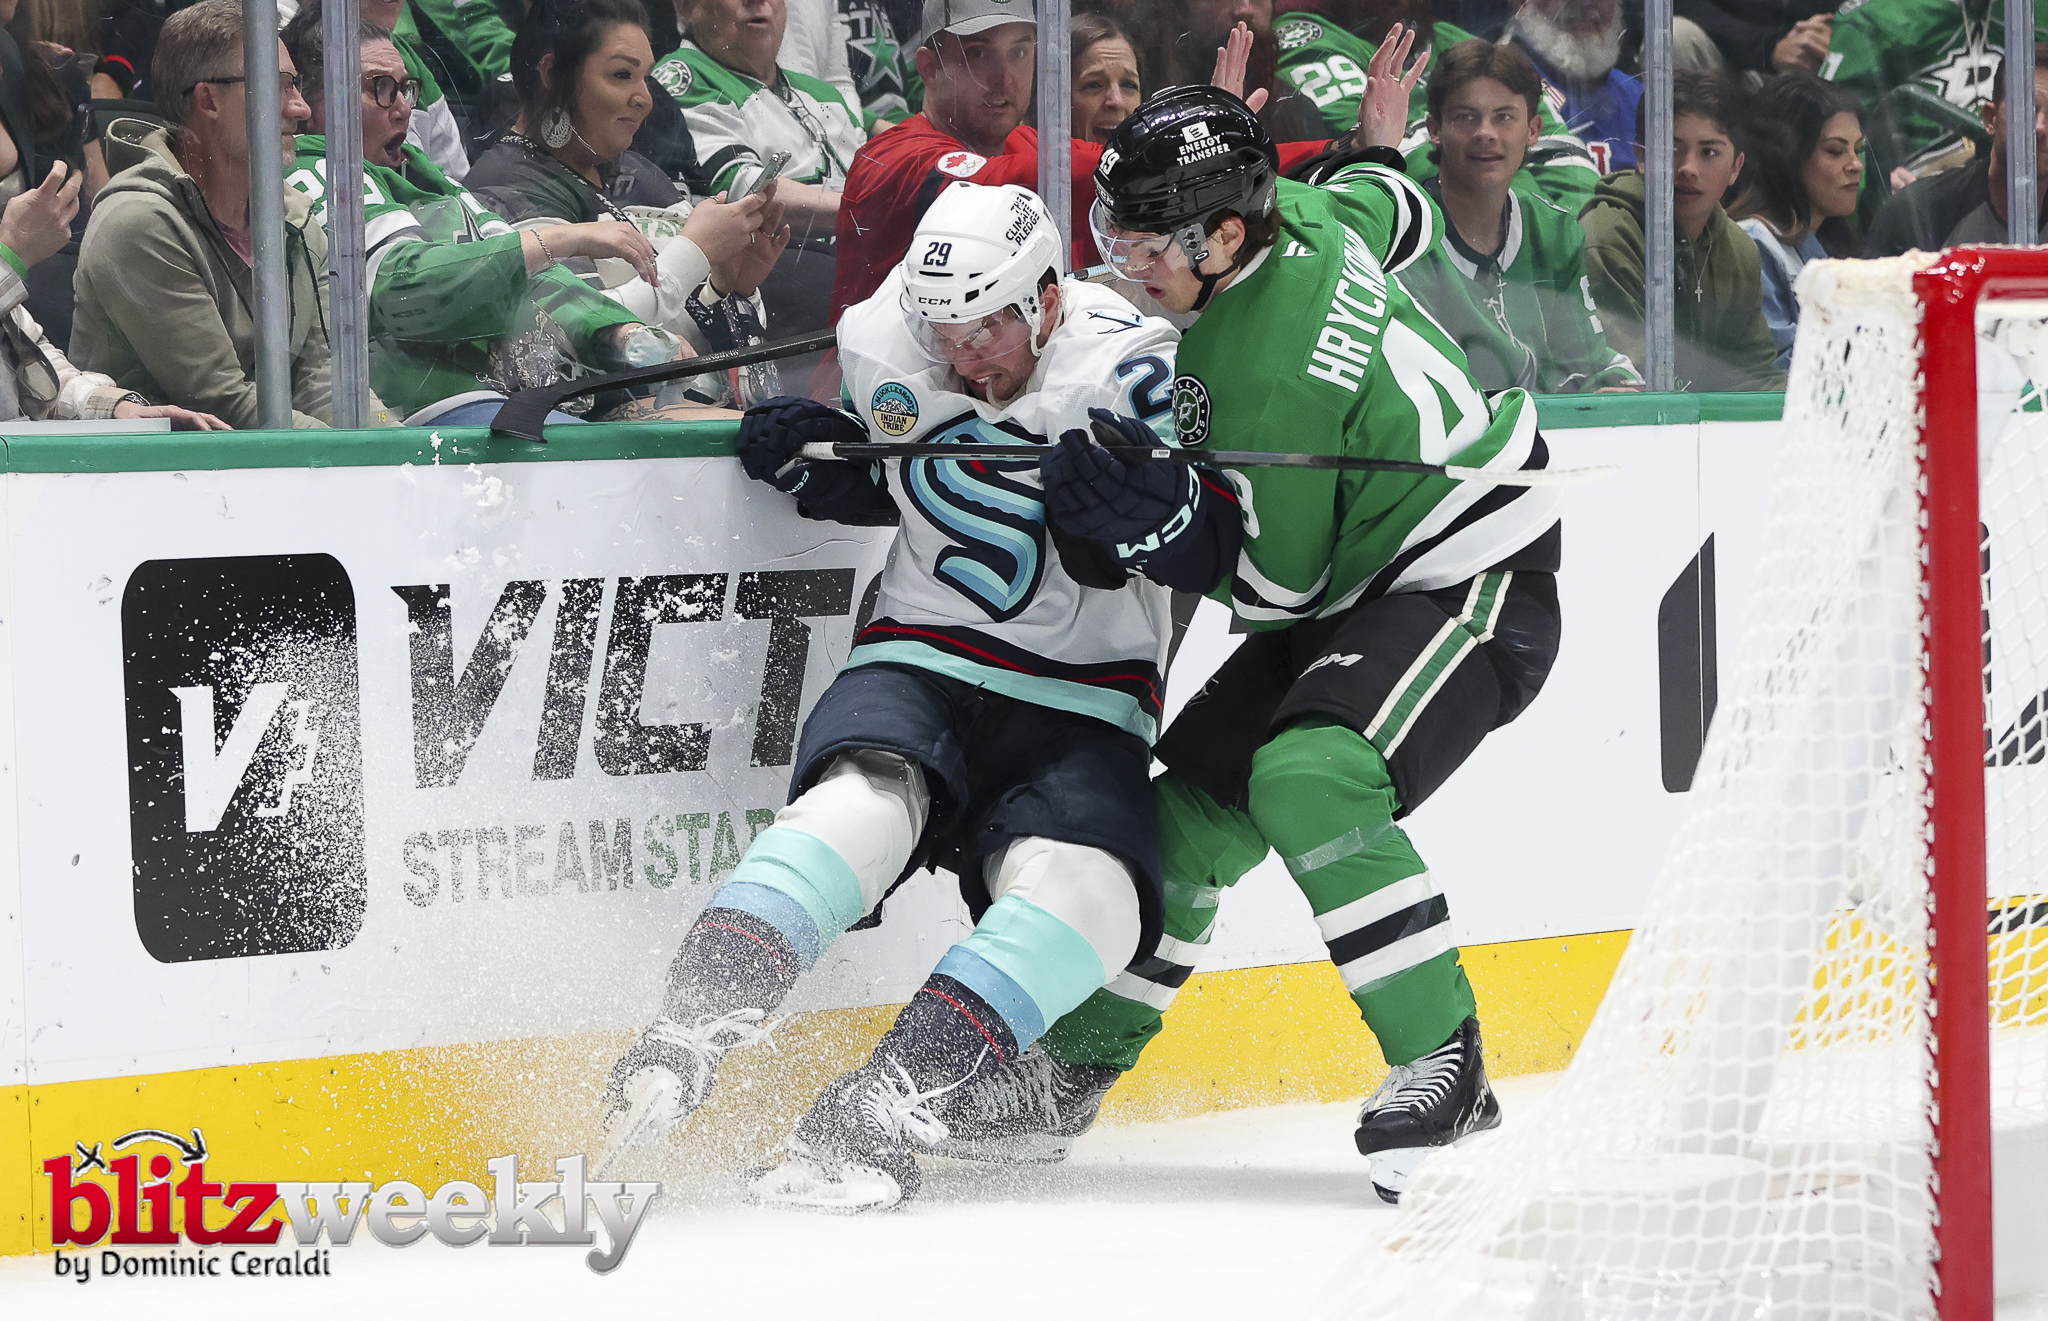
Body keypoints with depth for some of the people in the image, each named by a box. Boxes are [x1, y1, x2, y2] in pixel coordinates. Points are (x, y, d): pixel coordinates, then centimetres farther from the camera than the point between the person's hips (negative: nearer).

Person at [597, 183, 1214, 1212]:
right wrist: (813, 462, -1)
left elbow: (1210, 536, -12)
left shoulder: (1124, 364, -10)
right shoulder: (882, 344, 1)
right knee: (865, 807, -32)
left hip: (1082, 709, -1)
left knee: (1084, 893, -30)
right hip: (920, 665, 1)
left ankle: (876, 1112, -36)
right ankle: (681, 1045, -43)